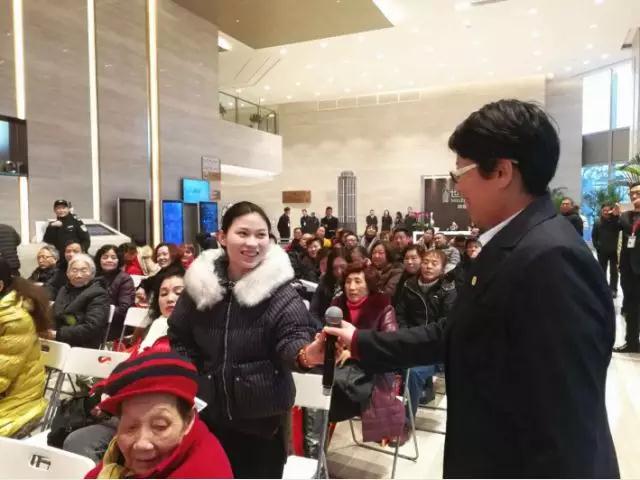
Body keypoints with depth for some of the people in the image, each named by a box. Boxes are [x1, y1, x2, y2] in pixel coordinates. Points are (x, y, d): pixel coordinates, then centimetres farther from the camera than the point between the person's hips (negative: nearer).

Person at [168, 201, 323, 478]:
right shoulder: (200, 283, -4)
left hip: (263, 417, -3)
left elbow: (292, 338, -22)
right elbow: (179, 338, 7)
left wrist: (306, 354, -43)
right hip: (209, 412, 3)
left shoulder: (279, 290, -13)